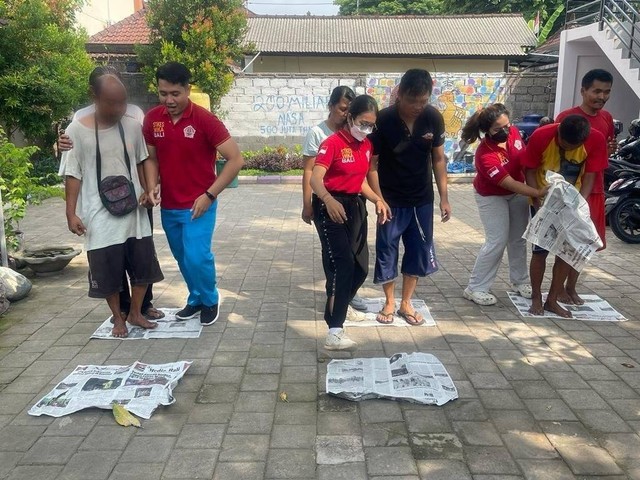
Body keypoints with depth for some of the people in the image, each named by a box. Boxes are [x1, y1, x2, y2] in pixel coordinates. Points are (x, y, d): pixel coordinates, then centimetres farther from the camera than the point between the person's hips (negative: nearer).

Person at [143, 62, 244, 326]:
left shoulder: (204, 119, -15)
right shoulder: (152, 118, 0)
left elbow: (236, 159, -15)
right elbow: (151, 158, 12)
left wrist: (209, 195, -17)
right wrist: (152, 187, -8)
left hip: (198, 205, -5)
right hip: (168, 207, 5)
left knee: (197, 257, -11)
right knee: (183, 258, 15)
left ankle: (210, 300, 16)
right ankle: (196, 299, 37)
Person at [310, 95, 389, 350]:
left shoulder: (367, 145, 9)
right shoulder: (333, 143, -15)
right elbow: (315, 178, -27)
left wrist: (377, 200, 1)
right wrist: (328, 199, -46)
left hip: (355, 207, 8)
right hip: (331, 208, -8)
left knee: (361, 267, 11)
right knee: (342, 264, -15)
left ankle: (338, 305, 36)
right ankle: (334, 332, -13)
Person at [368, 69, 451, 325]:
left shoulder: (433, 118, -8)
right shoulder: (383, 120, -18)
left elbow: (438, 158, 2)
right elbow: (372, 164, -12)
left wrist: (444, 197, 1)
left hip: (422, 200, 3)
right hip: (392, 200, -3)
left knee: (420, 251, 9)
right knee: (387, 251, 4)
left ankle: (406, 303, 25)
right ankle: (390, 302, 24)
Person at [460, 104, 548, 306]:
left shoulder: (514, 132, -16)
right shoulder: (485, 155, -35)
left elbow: (526, 159, 2)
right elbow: (509, 183, -35)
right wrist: (537, 192, -40)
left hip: (518, 192, 6)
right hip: (492, 197, -6)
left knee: (518, 238, 13)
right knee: (497, 242, -10)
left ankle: (520, 281, 31)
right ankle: (476, 288, 1)